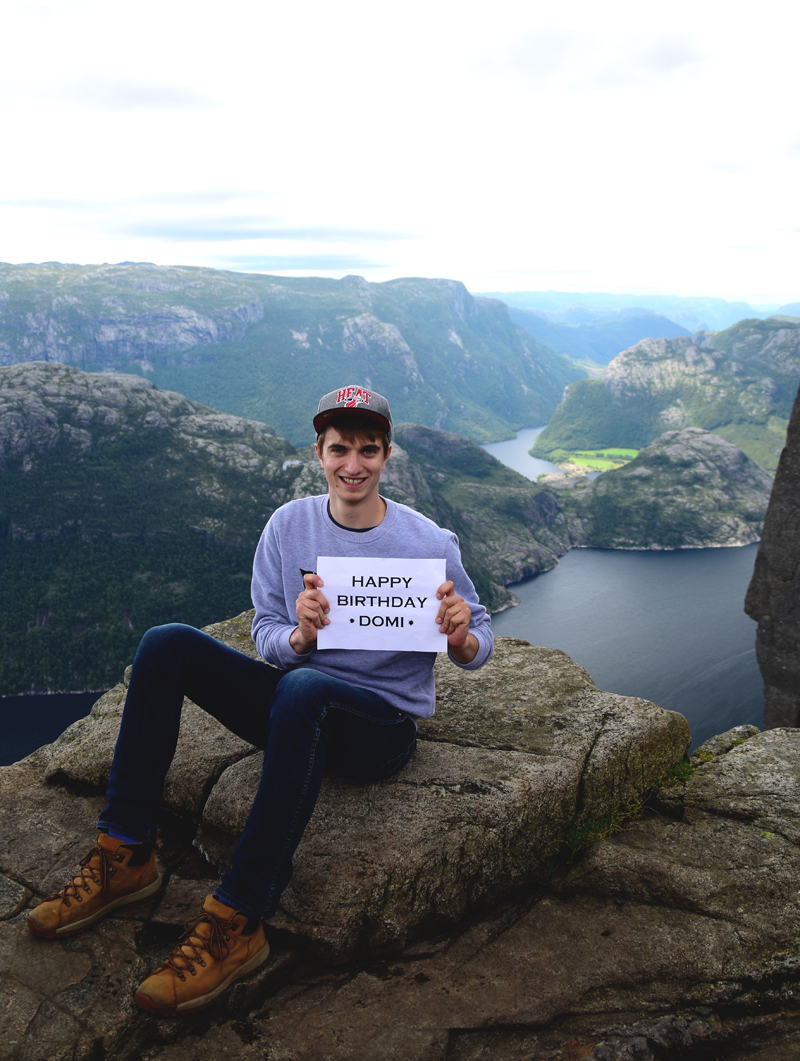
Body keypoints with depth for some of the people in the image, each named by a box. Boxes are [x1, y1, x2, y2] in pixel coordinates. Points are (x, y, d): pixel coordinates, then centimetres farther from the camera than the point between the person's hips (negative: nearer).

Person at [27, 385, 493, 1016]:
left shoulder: (429, 544, -8)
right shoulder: (289, 526, 0)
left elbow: (477, 647, -2)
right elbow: (267, 638, 1)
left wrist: (461, 638, -27)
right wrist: (301, 636, -23)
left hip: (384, 726, -4)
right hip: (296, 712, 4)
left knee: (303, 688, -39)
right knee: (166, 644, -13)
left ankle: (238, 923, -31)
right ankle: (126, 857, -9)